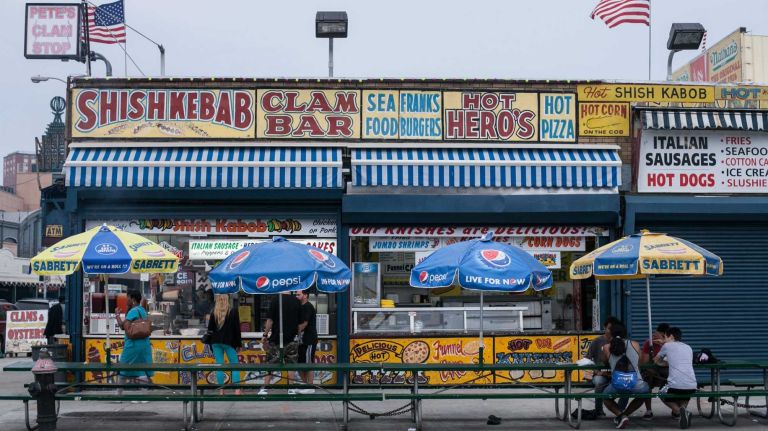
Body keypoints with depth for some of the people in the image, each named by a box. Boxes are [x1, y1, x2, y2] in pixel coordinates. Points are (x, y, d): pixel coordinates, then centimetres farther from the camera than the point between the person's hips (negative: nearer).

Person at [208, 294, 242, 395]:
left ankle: (221, 390, 3)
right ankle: (237, 389, -7)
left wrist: (211, 345, 14)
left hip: (216, 342, 2)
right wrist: (239, 343, 5)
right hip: (229, 342, -2)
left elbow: (210, 329, 8)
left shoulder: (214, 312, 5)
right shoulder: (233, 311, -1)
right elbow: (237, 328, -1)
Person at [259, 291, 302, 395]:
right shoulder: (297, 301, 3)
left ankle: (265, 388, 5)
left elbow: (270, 320, -10)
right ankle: (291, 389, 6)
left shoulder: (276, 299, -8)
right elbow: (300, 323, 9)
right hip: (291, 339, 3)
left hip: (276, 339, -2)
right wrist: (297, 334, 23)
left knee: (270, 364, 5)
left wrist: (265, 335, -3)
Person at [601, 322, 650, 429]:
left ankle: (620, 415, 6)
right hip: (636, 385, 1)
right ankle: (625, 414, 27)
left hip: (617, 386, -1)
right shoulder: (635, 344, 14)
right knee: (645, 390, 37)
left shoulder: (607, 347, 11)